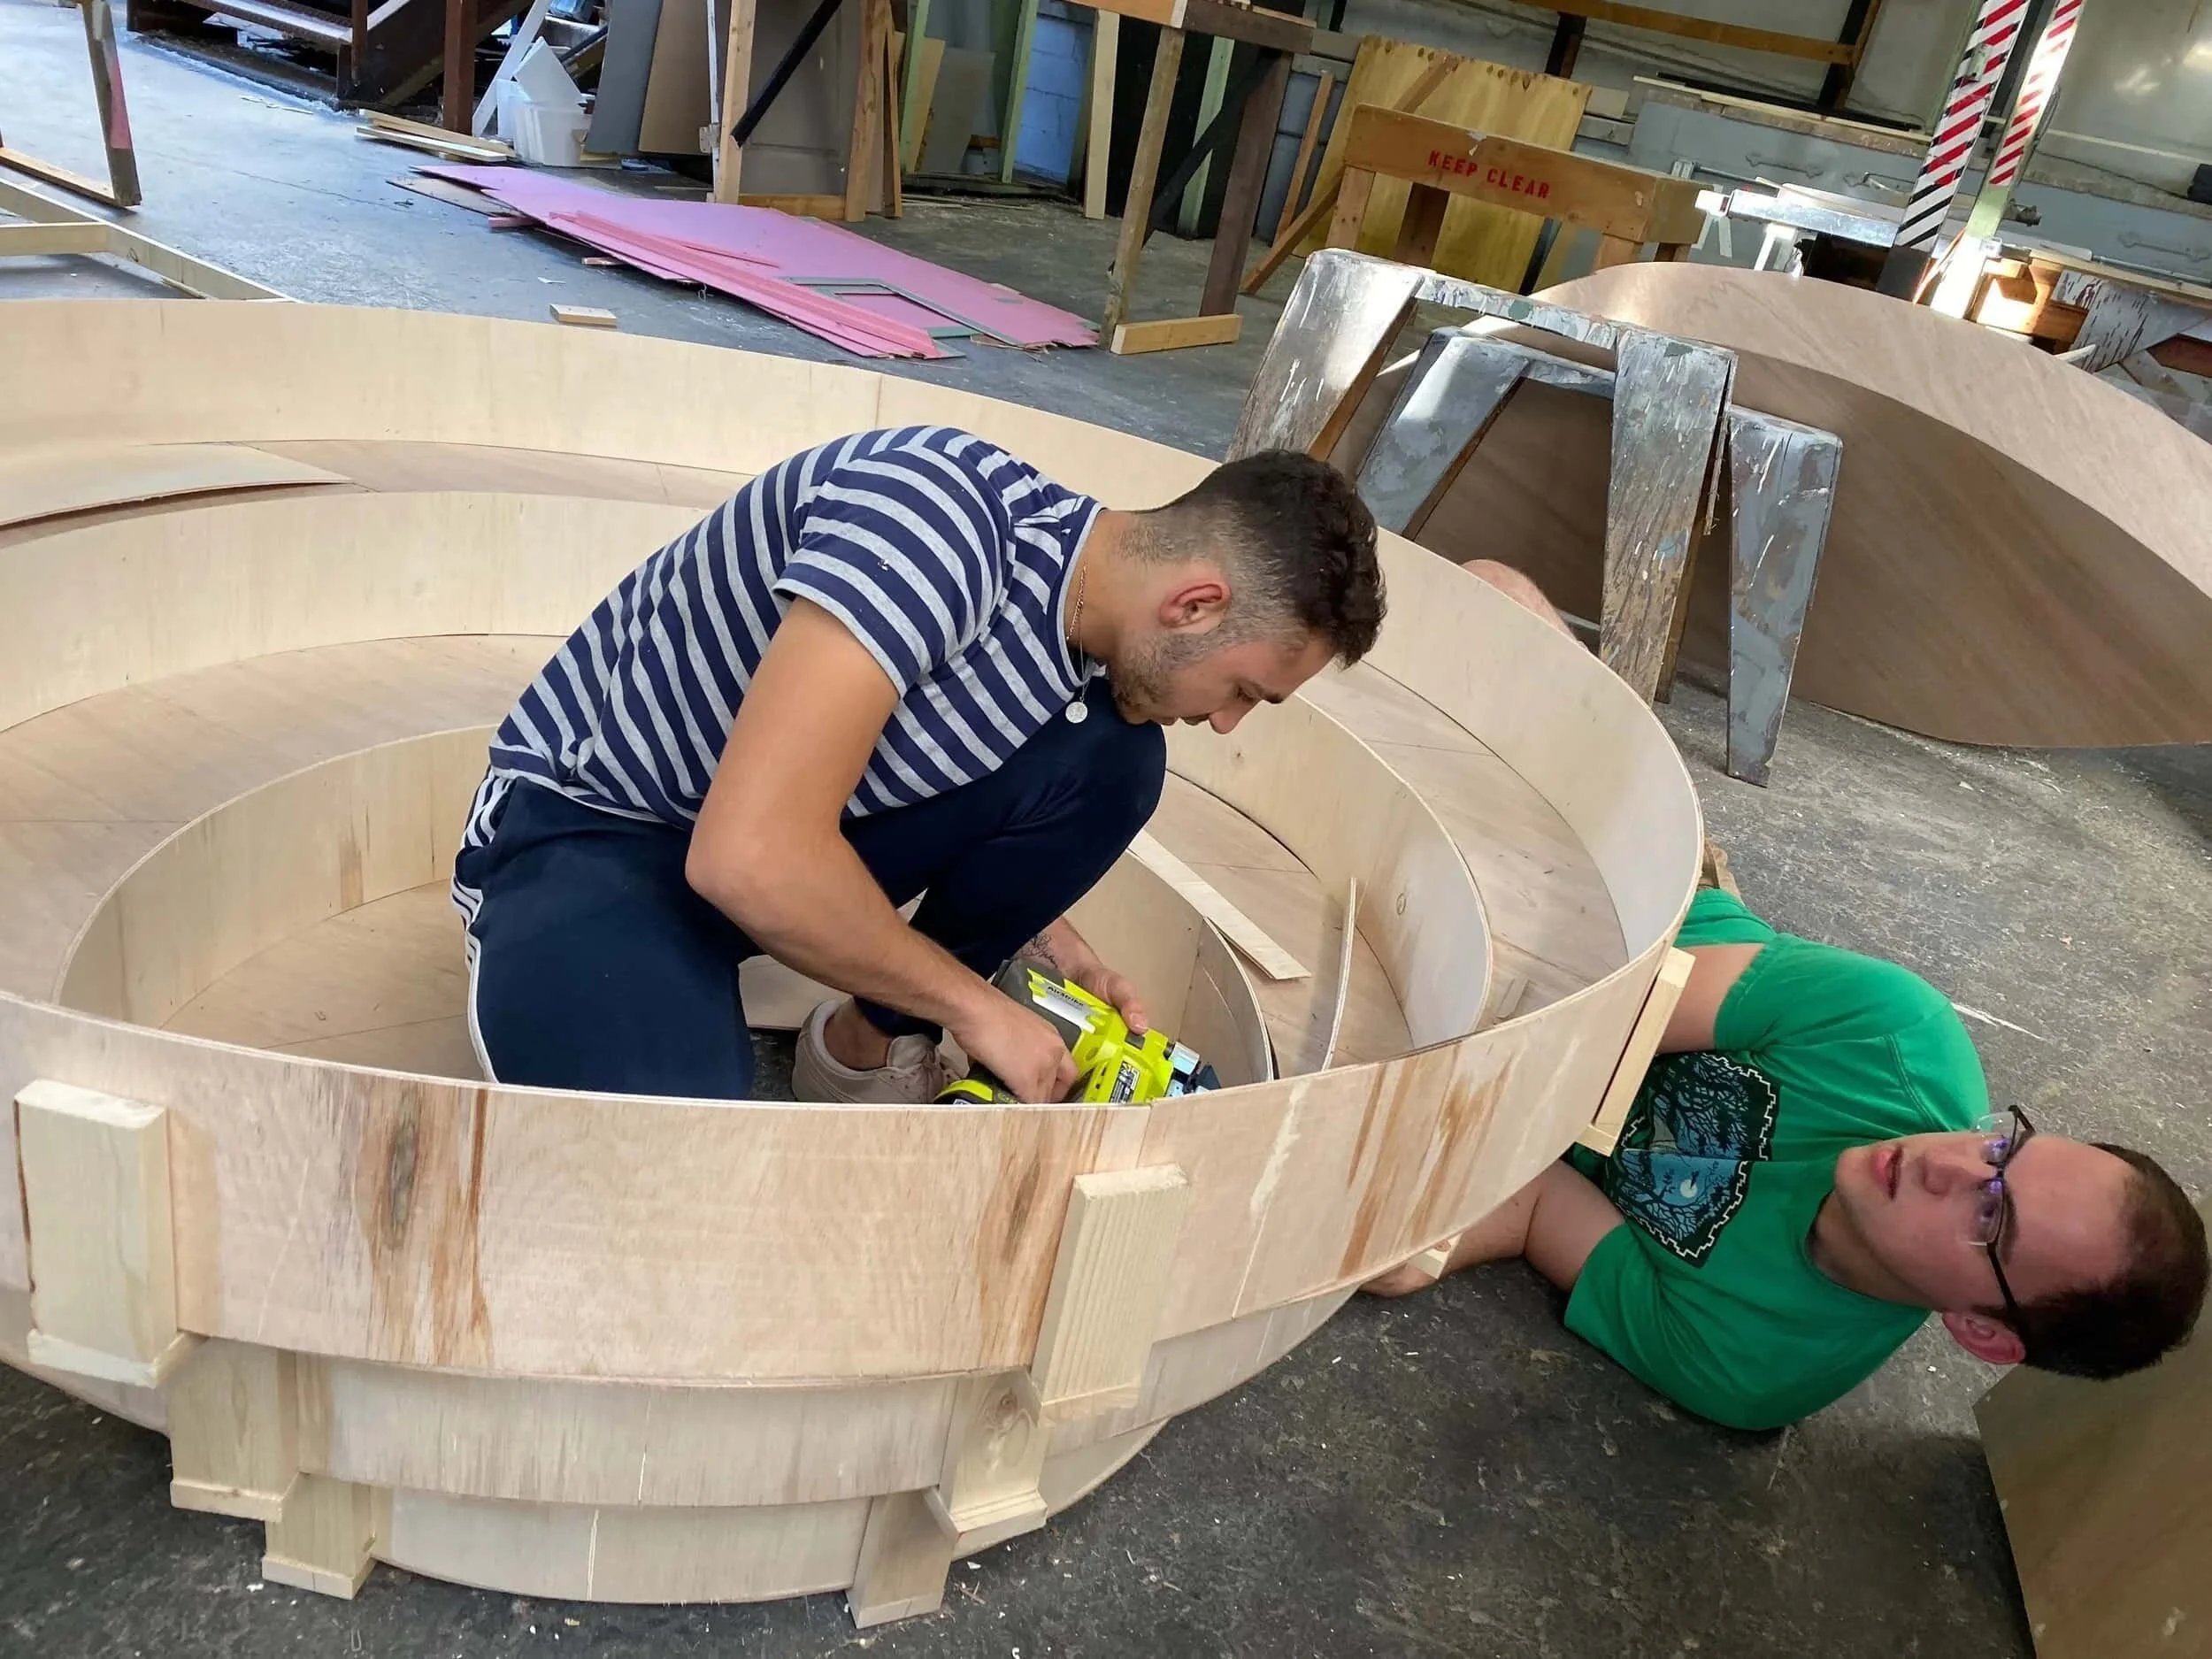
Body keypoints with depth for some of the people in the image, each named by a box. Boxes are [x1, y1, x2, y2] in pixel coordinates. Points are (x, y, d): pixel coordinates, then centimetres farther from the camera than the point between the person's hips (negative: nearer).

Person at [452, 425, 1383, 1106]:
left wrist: (1051, 950, -2)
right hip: (589, 824, -7)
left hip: (792, 838, 8)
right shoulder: (942, 516, -32)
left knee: (1109, 760, -9)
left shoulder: (1092, 631, -5)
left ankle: (868, 1045, 7)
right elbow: (754, 856, -37)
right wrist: (973, 1003, -22)